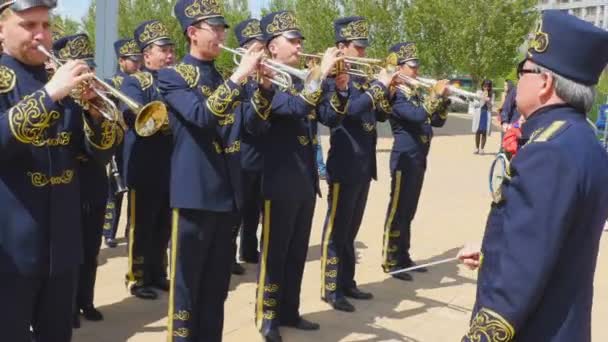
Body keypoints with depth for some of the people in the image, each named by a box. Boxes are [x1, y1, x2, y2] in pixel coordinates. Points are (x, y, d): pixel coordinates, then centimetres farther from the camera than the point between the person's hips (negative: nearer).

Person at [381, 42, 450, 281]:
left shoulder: (416, 94, 14)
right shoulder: (396, 94, -13)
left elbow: (437, 121, 15)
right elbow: (418, 115, -28)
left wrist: (444, 98, 1)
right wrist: (436, 94, -19)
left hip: (419, 159, 9)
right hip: (405, 159, -9)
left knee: (408, 212, 14)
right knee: (398, 210, -3)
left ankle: (403, 257, 23)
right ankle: (390, 261, 4)